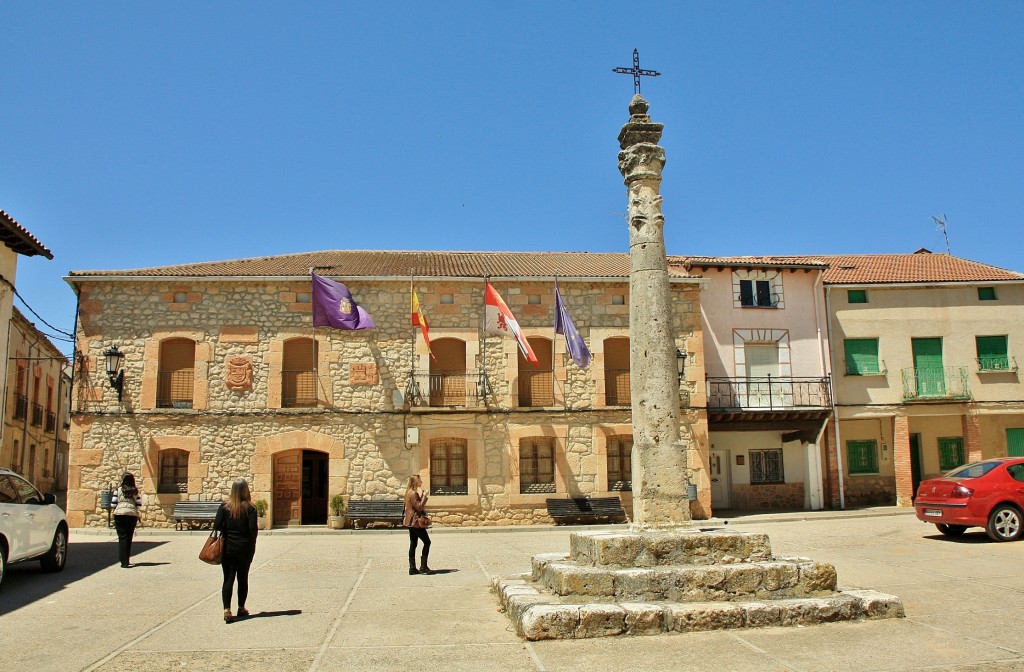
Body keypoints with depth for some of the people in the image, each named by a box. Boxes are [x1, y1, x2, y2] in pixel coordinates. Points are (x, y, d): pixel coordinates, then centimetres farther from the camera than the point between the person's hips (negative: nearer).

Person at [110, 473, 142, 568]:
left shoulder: (118, 490, -1)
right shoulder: (135, 491, 4)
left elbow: (113, 504, -3)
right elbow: (139, 505, 2)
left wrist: (115, 510, 16)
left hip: (120, 514, -2)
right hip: (132, 515, 2)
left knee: (122, 538, 1)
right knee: (129, 538, 14)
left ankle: (124, 561, -7)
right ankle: (126, 560, 22)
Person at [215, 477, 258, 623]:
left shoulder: (225, 506, -2)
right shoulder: (250, 508, -7)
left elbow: (217, 525, -8)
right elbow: (253, 529, -11)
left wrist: (225, 538, 7)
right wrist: (252, 546, 3)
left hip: (227, 548, 1)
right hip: (244, 549, -1)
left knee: (228, 579, 2)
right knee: (243, 578, 13)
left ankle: (227, 610, -8)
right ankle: (241, 608, 21)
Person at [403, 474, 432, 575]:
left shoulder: (410, 492, 14)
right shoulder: (413, 493, -17)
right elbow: (419, 507, -22)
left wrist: (422, 496, 9)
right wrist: (424, 497, -15)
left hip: (411, 522, 10)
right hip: (415, 521, -10)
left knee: (413, 544, 10)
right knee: (427, 542, -4)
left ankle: (412, 568, 11)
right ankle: (423, 566, -5)